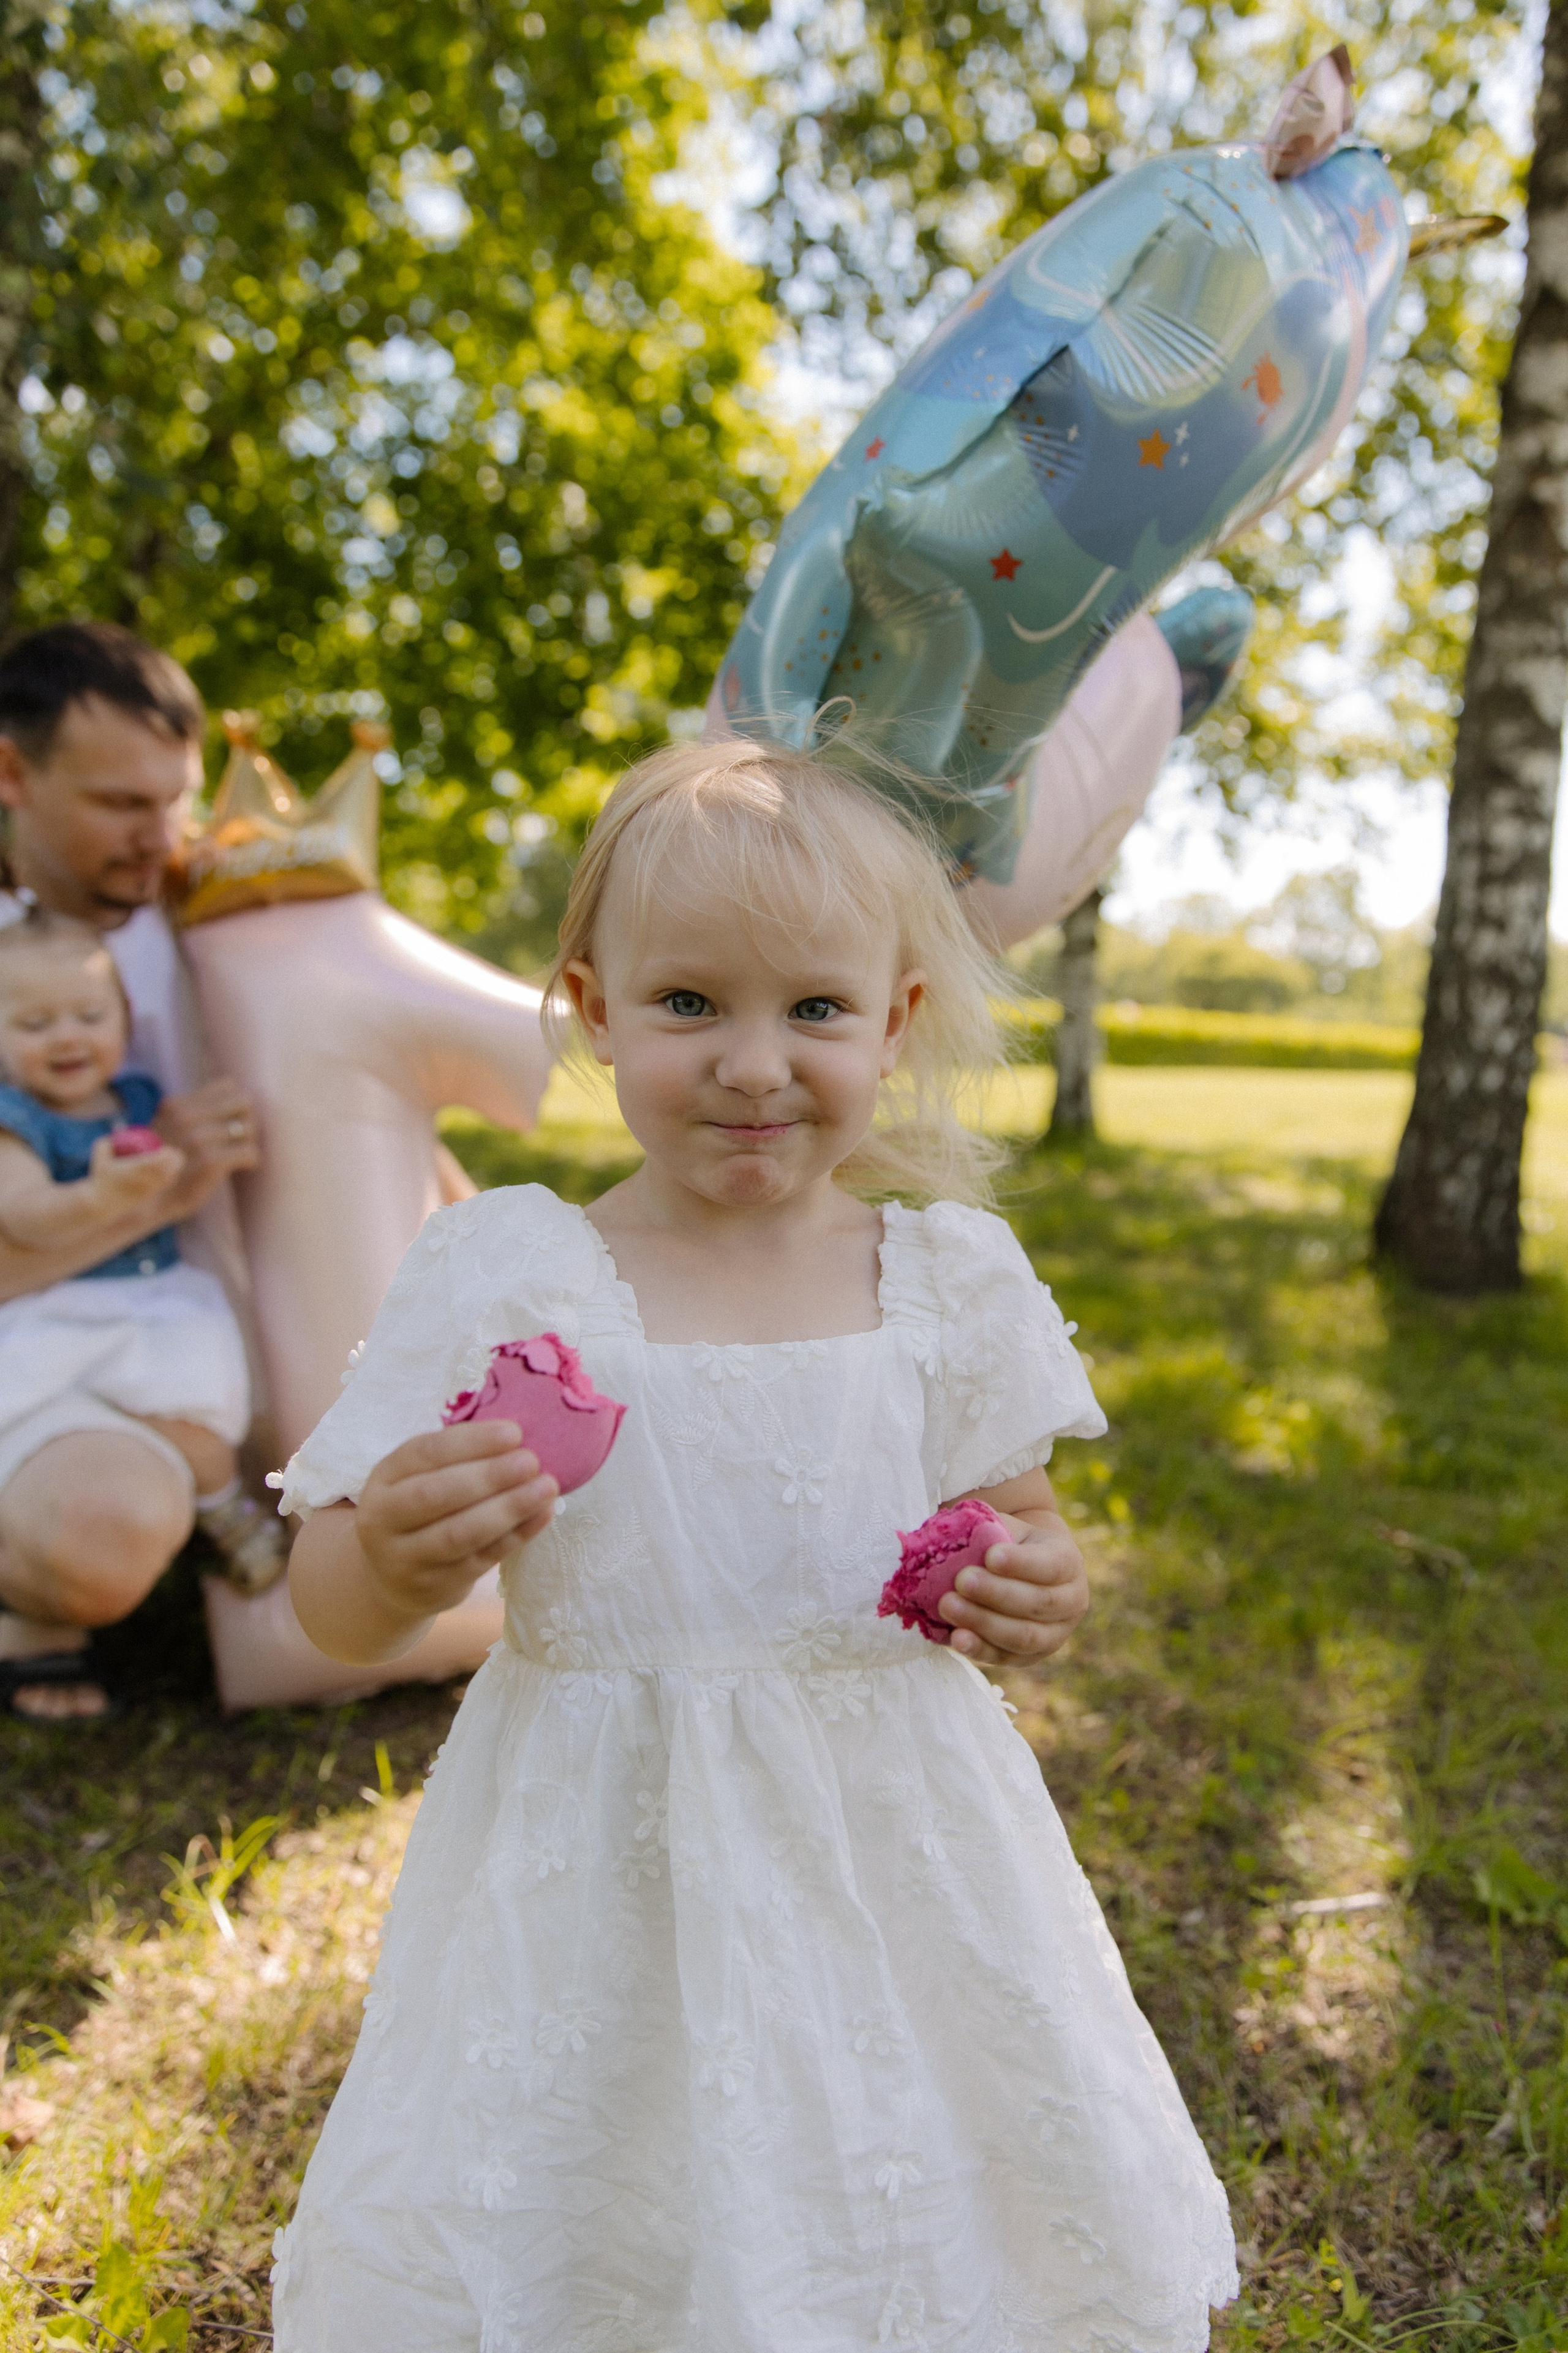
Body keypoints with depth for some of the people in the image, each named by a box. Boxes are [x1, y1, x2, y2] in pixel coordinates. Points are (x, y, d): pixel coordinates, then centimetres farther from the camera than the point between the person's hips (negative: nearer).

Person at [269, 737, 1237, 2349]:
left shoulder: (950, 1279, -4)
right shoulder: (507, 1281, -12)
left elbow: (1010, 1526, 11)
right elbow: (339, 1622, -8)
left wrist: (1032, 1592, -11)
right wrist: (398, 1561, -29)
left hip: (893, 1853, 2)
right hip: (608, 1877, -1)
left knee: (922, 2224, 14)